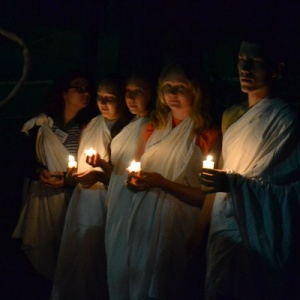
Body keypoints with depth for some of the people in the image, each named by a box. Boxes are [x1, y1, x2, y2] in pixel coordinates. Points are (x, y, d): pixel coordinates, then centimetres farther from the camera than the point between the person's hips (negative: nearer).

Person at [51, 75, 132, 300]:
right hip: (83, 203, 5)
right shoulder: (93, 125, 10)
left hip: (108, 205, -5)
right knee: (74, 260, 9)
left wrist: (102, 176, -20)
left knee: (97, 264, 3)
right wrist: (75, 175, 0)